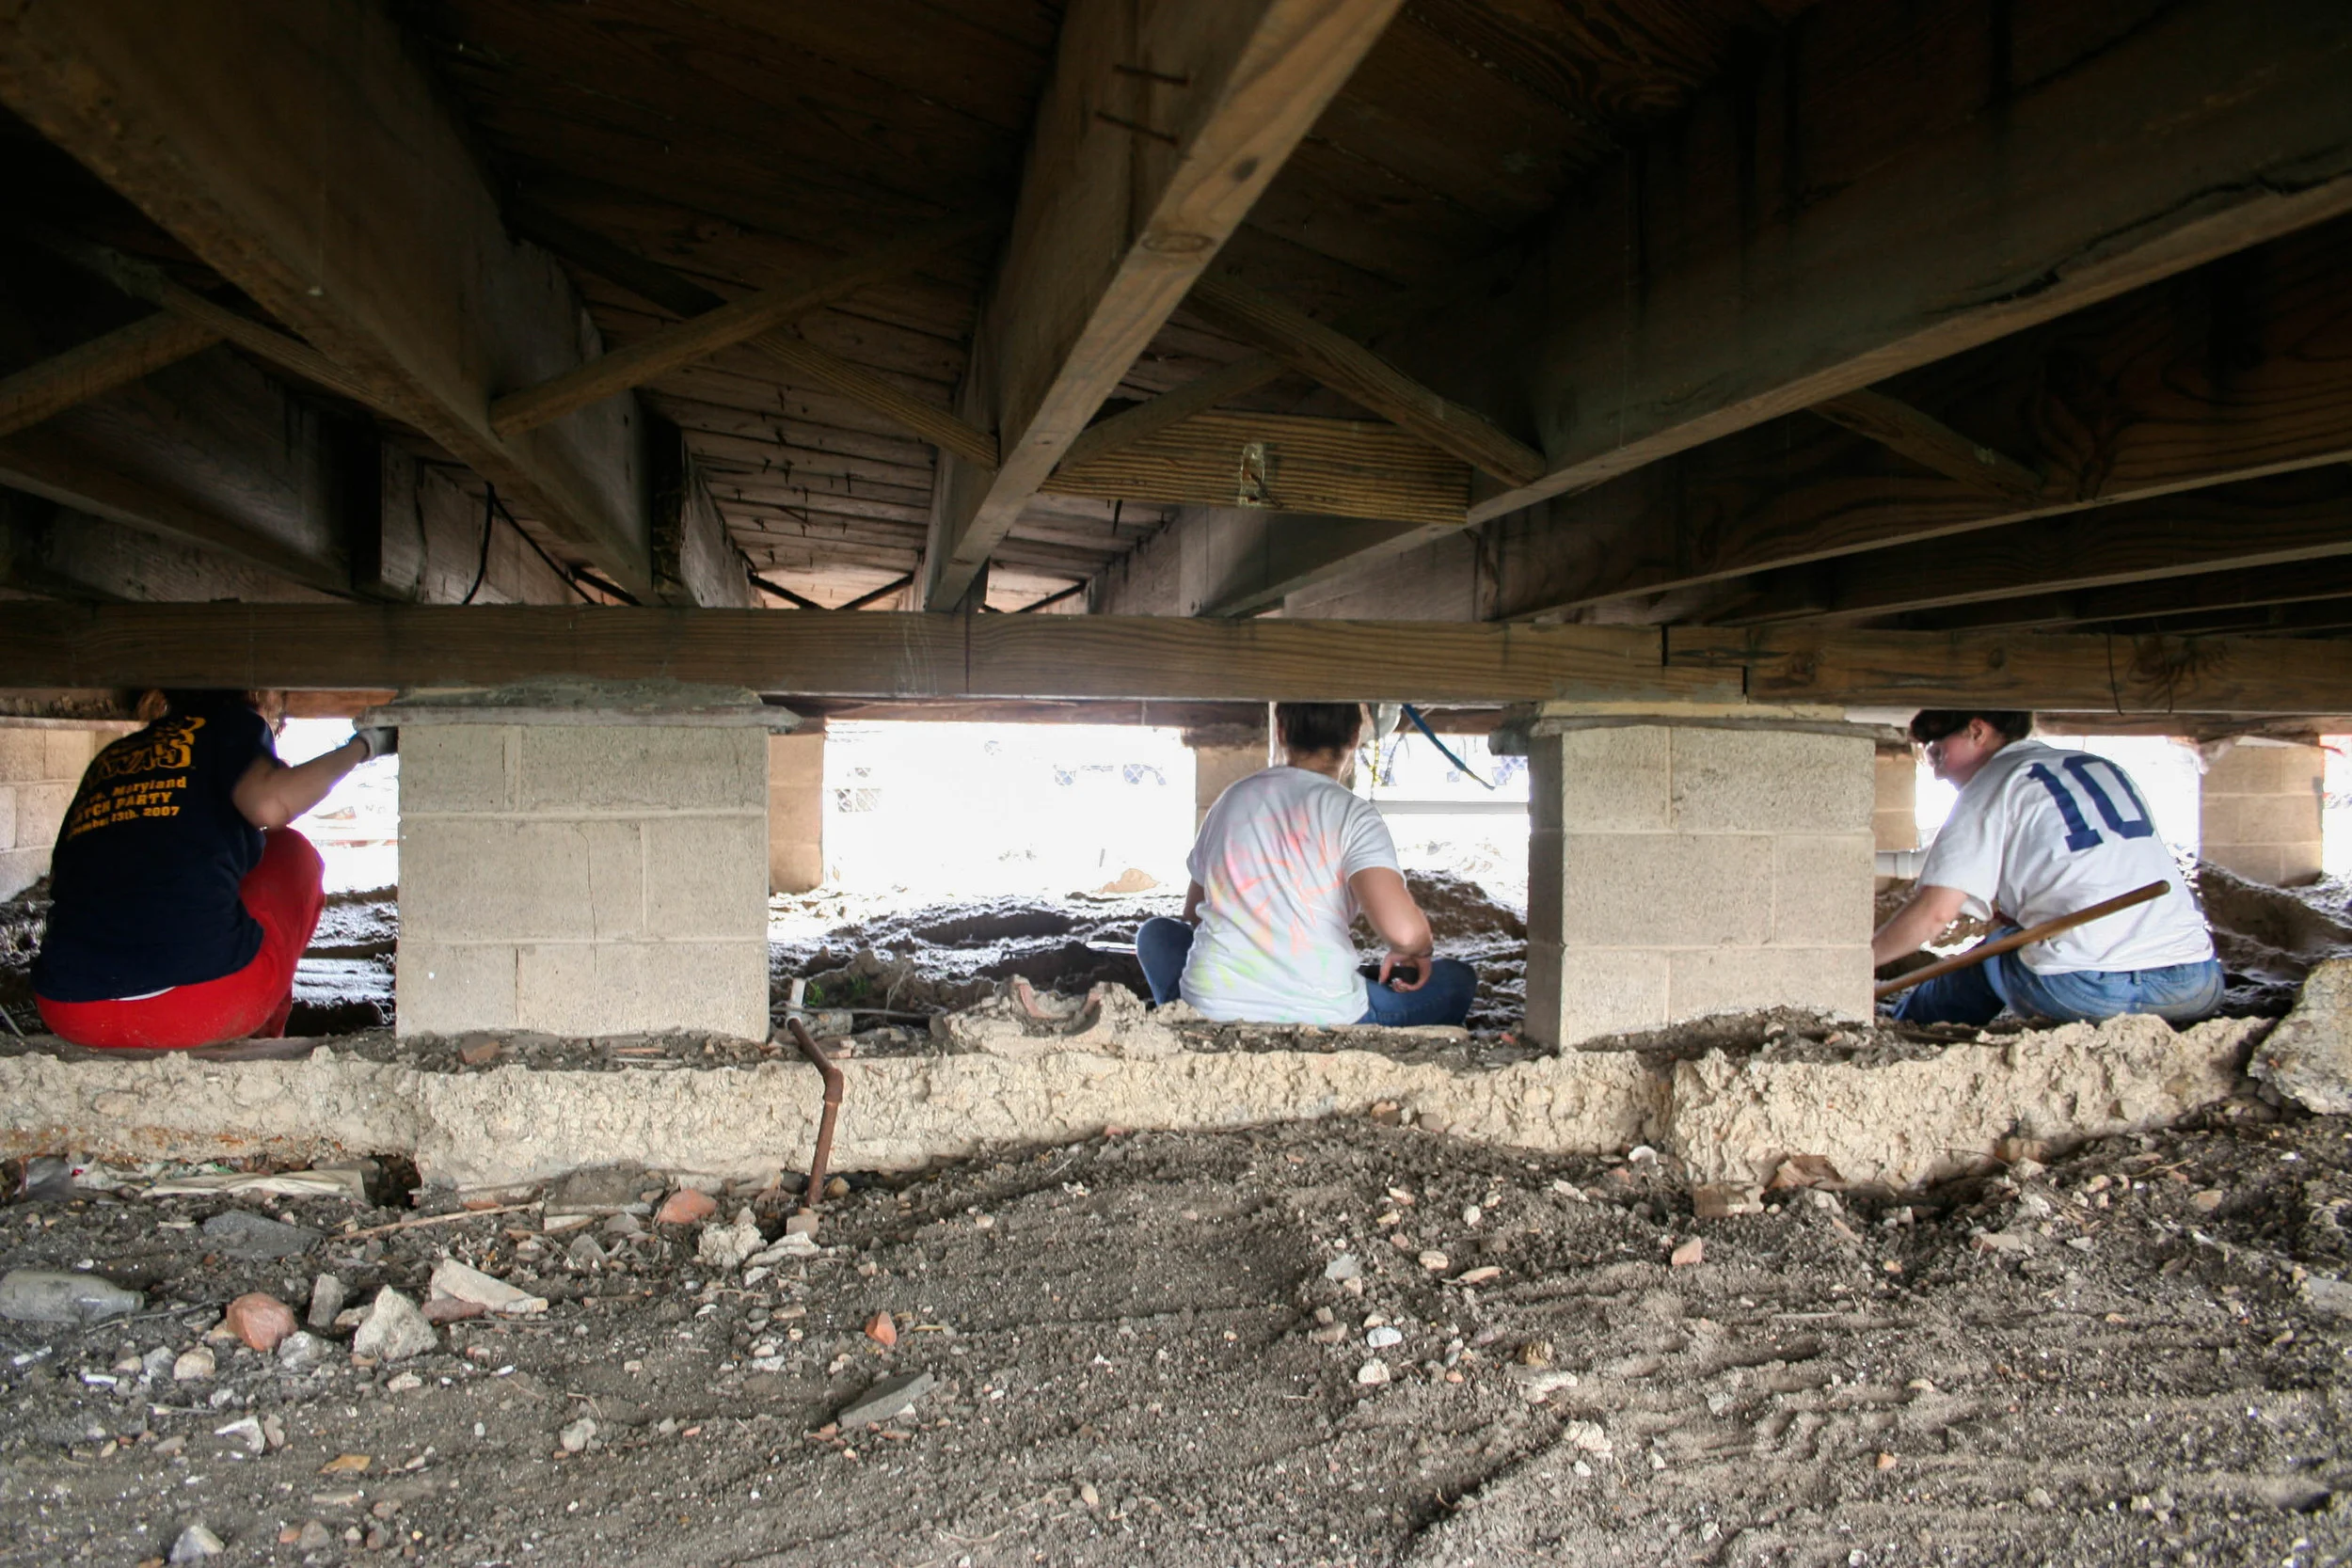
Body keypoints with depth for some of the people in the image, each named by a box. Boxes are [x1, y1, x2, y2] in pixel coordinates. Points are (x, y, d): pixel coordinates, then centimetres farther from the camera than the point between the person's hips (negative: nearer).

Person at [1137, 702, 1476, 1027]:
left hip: (1211, 1008, 3)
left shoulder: (1230, 799, 11)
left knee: (1156, 932, 32)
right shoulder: (1352, 814, -4)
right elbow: (1403, 929, -19)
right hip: (1320, 1017, -2)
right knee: (1457, 979, 18)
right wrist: (1416, 952, 6)